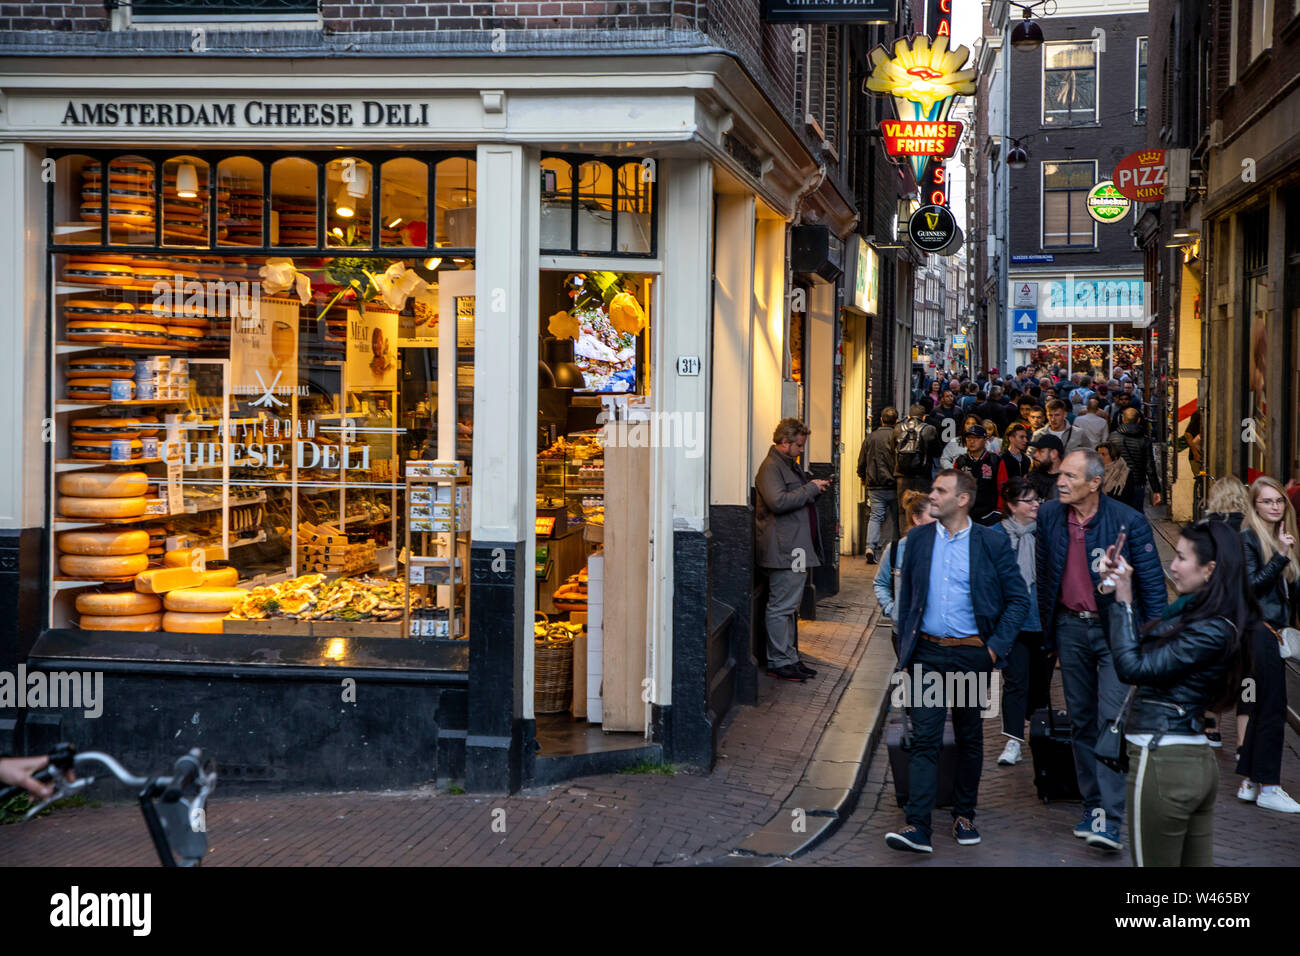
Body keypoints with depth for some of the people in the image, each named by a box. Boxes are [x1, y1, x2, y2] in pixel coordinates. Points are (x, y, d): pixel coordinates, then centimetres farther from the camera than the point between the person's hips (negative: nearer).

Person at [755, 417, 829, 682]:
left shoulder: (790, 464, 20)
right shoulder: (771, 467, -12)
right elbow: (778, 502, -25)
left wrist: (815, 486, 13)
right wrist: (811, 489, -17)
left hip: (796, 549, 11)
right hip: (783, 549, -11)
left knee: (788, 606, 14)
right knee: (781, 607, -6)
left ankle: (788, 658, 20)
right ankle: (779, 663, -2)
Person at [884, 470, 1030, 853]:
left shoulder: (991, 542, -3)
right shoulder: (919, 541, 6)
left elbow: (1018, 598, 1)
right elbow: (905, 599, 12)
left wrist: (997, 646, -6)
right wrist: (905, 653, 6)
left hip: (971, 655, -1)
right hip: (927, 654, 1)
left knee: (970, 739, 11)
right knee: (924, 739, -6)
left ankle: (964, 815, 25)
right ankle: (918, 827, -11)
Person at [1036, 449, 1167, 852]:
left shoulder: (1128, 521, -13)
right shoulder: (1049, 515, -1)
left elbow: (1152, 583, -7)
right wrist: (1046, 627, 11)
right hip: (1069, 627, 5)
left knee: (1111, 720, -12)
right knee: (1081, 721, 11)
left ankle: (1109, 818, -12)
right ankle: (1092, 804, 22)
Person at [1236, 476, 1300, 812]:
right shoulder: (1249, 537, -10)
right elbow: (1251, 585, -18)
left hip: (1272, 632, 9)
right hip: (1259, 630, -9)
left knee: (1259, 708, 11)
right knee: (1272, 709, -7)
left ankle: (1249, 783, 16)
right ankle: (1267, 787, -2)